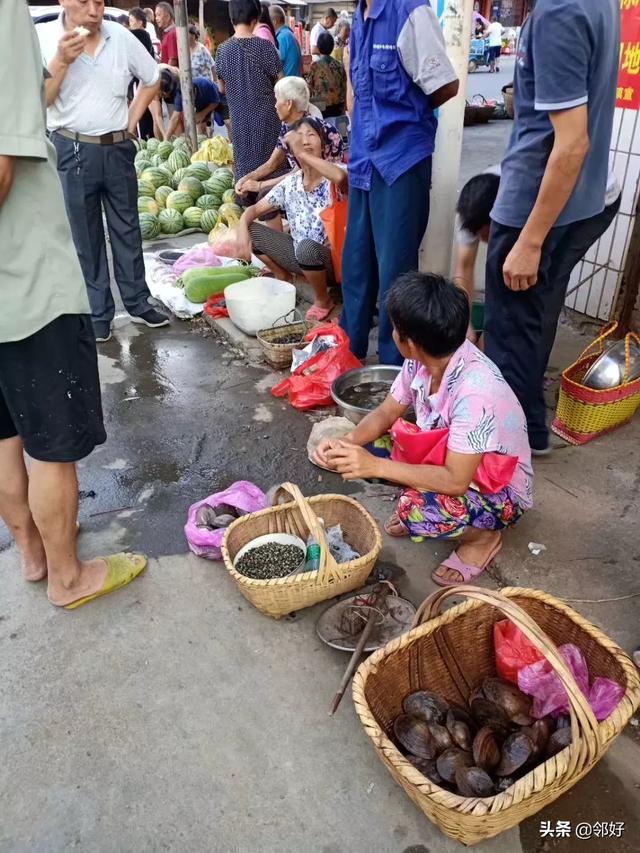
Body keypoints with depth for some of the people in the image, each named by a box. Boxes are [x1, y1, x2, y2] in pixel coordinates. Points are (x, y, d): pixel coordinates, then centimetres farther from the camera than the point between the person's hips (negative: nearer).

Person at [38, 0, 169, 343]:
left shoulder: (120, 37, 0)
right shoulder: (42, 38, -7)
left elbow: (152, 79, 14)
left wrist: (132, 120, 5)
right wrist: (61, 60, -21)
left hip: (118, 148, 3)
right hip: (72, 151, -2)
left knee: (127, 229, 10)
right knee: (84, 237, 5)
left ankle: (138, 302, 22)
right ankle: (97, 312, 14)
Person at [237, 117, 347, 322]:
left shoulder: (333, 180, -15)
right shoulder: (290, 183, 2)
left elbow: (341, 176, -42)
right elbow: (254, 209, 7)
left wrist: (303, 154, -34)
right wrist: (243, 228, -15)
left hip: (333, 259, -5)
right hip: (302, 257, 6)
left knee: (306, 247, -39)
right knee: (252, 231, -5)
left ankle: (323, 301, -9)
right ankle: (284, 281, 14)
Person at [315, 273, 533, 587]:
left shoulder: (475, 391, -37)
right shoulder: (423, 360, -14)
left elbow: (455, 481, -36)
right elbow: (386, 413, -4)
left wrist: (376, 466, -38)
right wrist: (348, 442, -24)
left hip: (499, 490, -7)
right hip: (446, 458, 7)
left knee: (418, 510, -35)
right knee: (365, 447, -8)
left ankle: (483, 536, -3)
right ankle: (416, 505, 10)